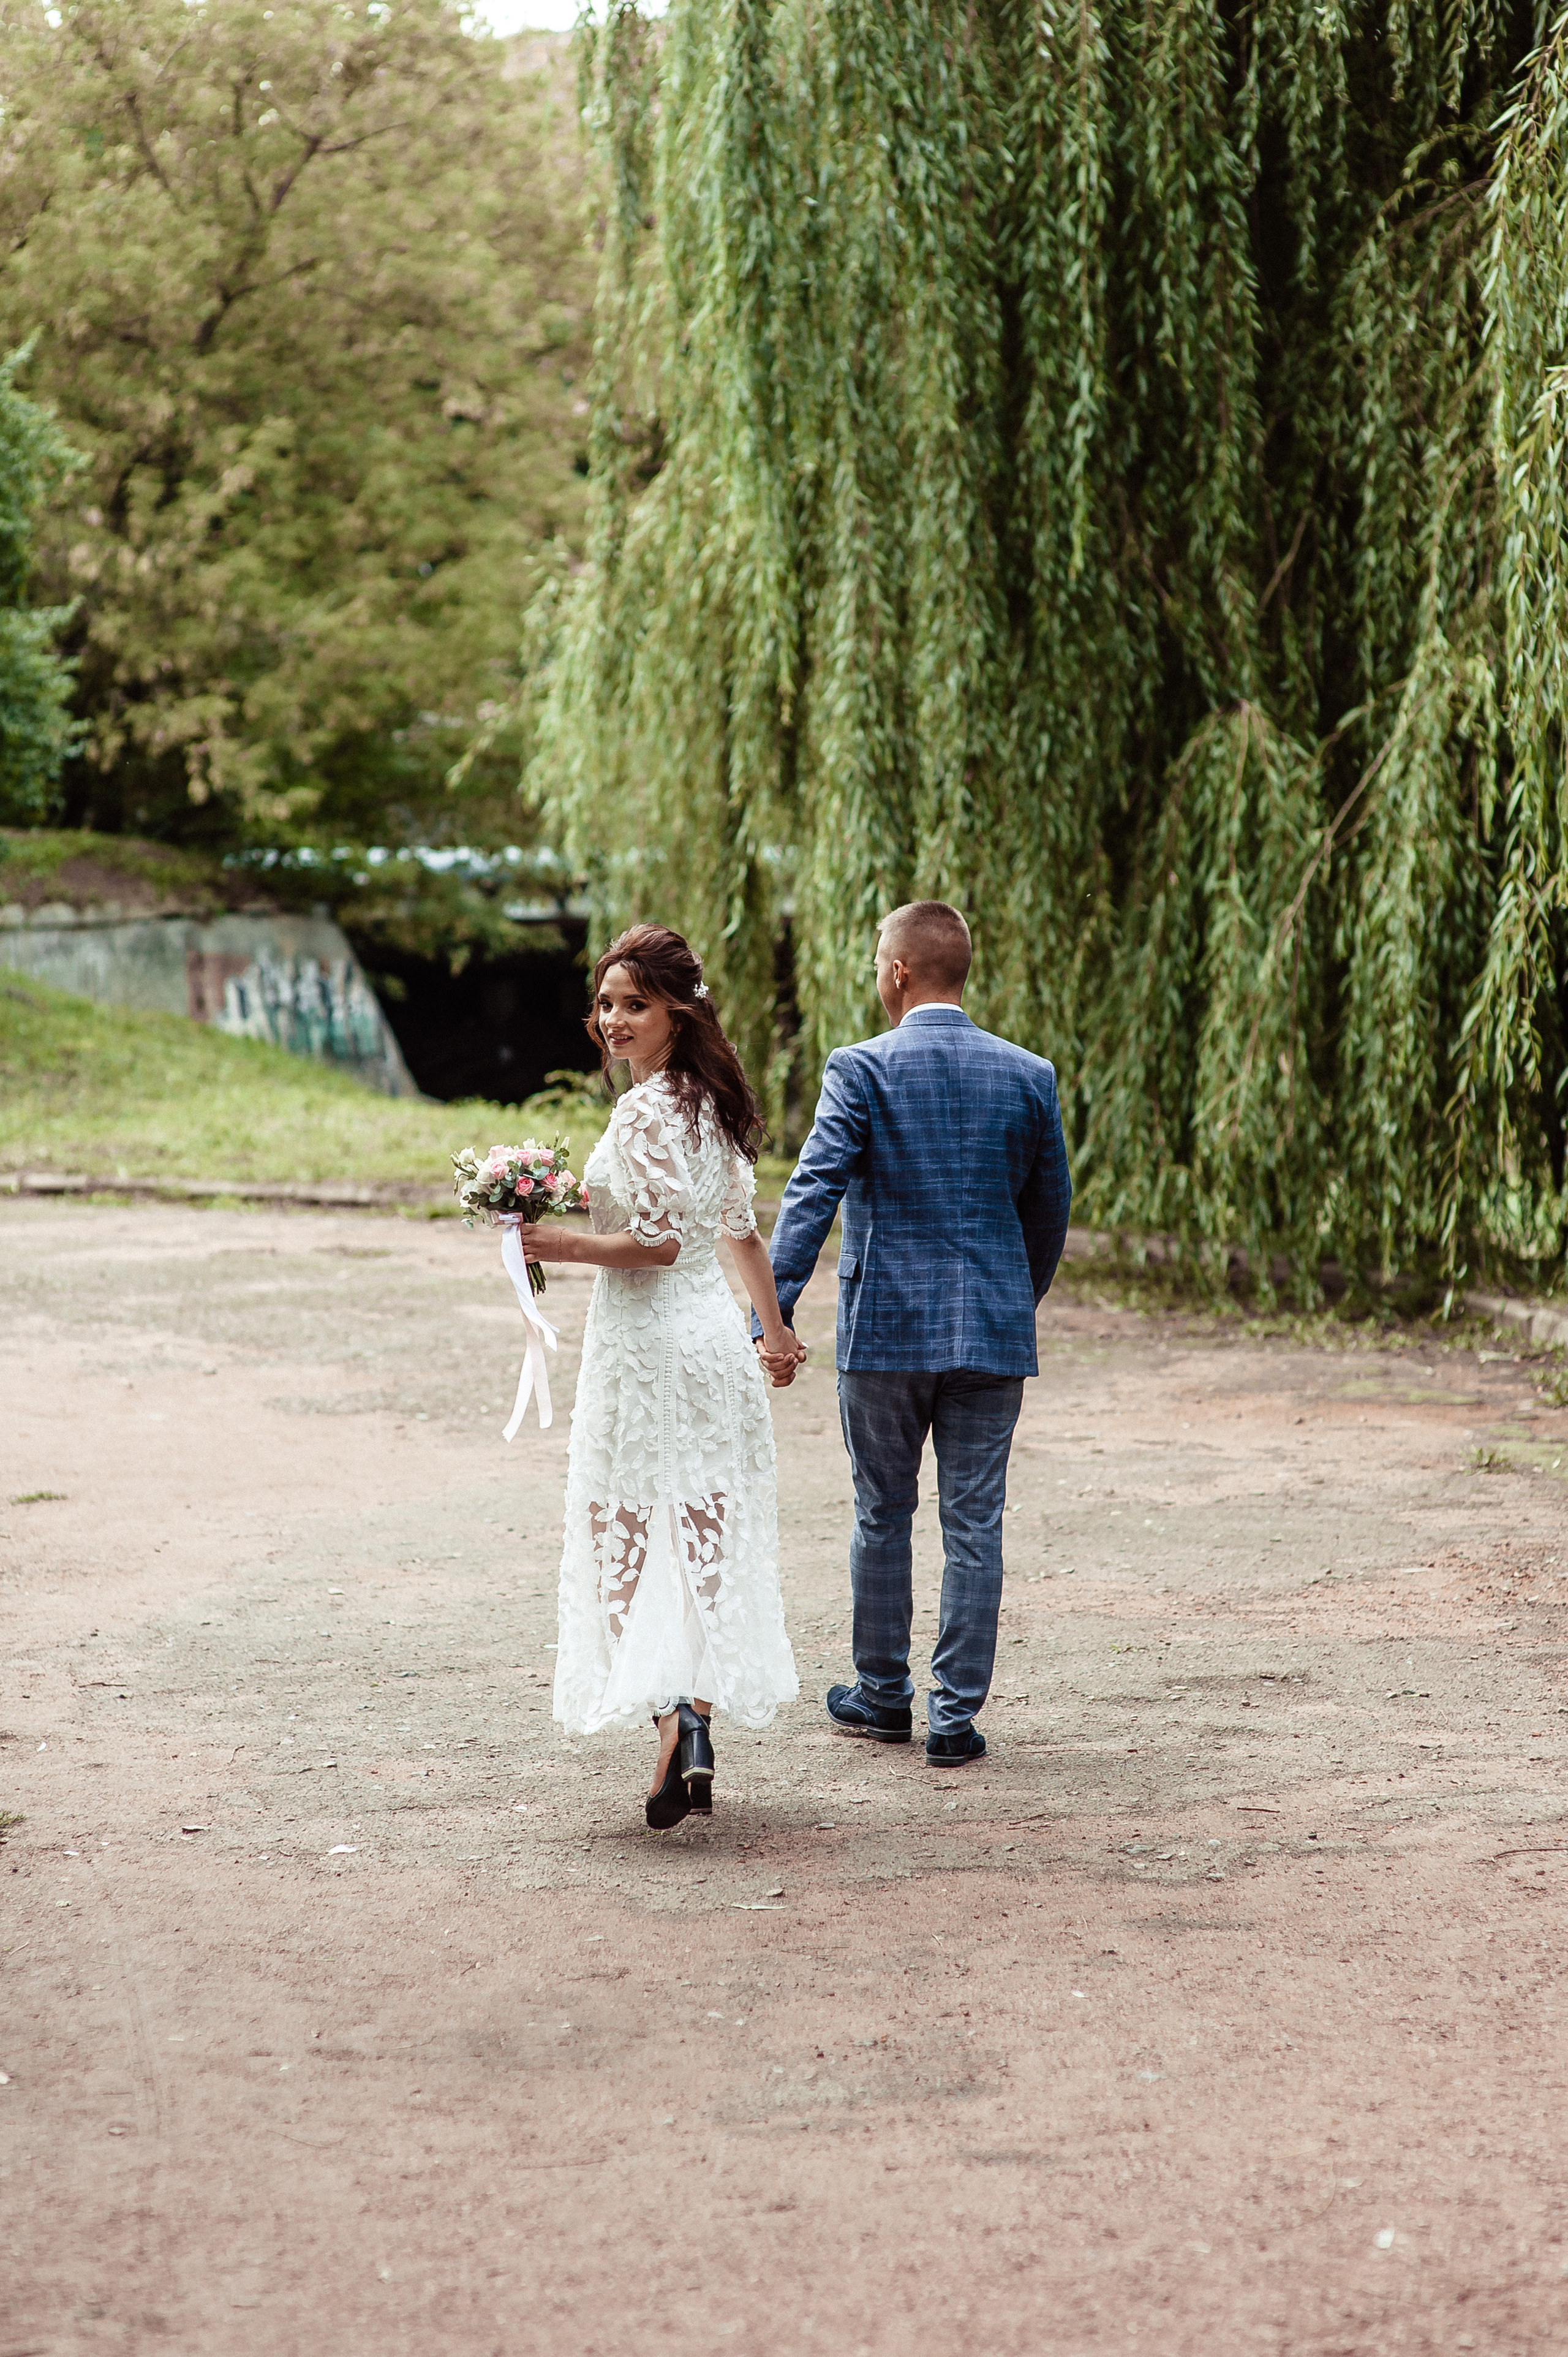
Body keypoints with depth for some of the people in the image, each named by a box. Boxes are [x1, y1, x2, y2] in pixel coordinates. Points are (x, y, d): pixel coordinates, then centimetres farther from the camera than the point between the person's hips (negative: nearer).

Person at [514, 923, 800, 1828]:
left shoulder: (646, 1111, -17)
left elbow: (658, 1242, -23)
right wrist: (774, 1330, 25)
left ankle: (673, 1714, -16)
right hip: (717, 1338, 8)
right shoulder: (715, 1103, 9)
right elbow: (743, 1230, 17)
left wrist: (564, 1245, -11)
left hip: (648, 1344, -8)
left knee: (628, 1543, 0)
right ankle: (699, 1728, 14)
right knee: (705, 1543, 10)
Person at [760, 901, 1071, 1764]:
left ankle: (883, 1694, 26)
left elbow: (813, 1192, -16)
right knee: (974, 1524, 6)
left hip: (885, 1329, -2)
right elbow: (1051, 1207, 10)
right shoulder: (1029, 1075, 2)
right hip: (994, 1333, 2)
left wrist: (774, 1311, -19)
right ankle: (955, 1715, 7)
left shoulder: (861, 1070, -8)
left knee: (883, 1515, 13)